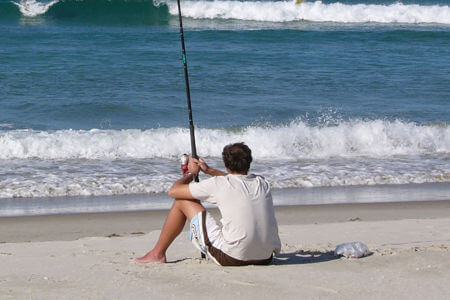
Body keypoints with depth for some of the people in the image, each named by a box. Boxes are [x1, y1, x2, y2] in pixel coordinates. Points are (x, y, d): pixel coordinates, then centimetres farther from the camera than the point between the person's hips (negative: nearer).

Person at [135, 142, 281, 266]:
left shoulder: (219, 184, -8)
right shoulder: (262, 183, 8)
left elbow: (174, 191, 4)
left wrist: (192, 173, 22)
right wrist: (209, 170, 41)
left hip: (231, 258, -5)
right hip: (266, 258, 5)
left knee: (182, 201, 8)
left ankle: (158, 254, 23)